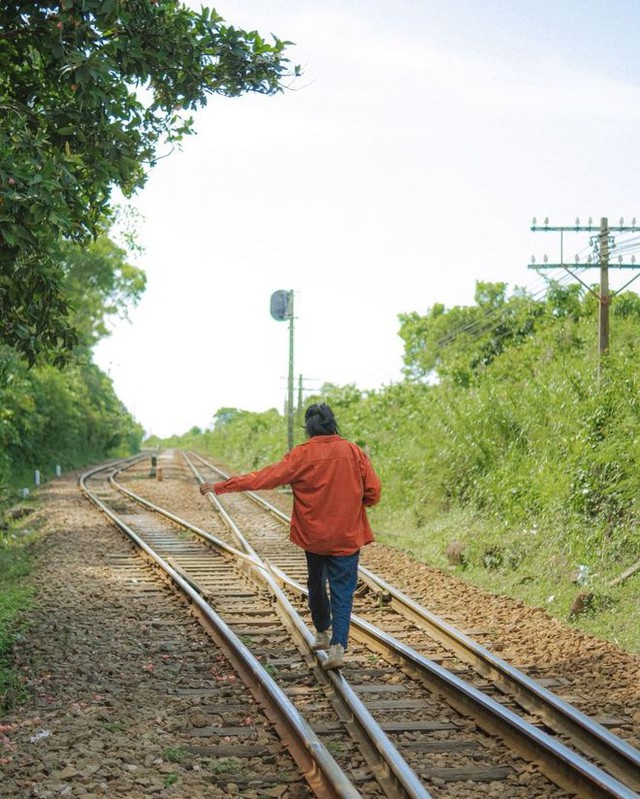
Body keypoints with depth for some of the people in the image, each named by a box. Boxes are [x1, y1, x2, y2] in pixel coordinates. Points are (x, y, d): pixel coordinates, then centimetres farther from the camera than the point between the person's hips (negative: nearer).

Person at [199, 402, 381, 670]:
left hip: (314, 536, 0)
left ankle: (322, 633, 38)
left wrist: (221, 486, -10)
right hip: (347, 537, 0)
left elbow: (265, 477, -14)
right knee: (342, 592, 2)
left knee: (316, 584, 23)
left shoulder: (302, 454, -11)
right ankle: (338, 646, -14)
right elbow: (373, 492, -5)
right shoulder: (354, 452, -6)